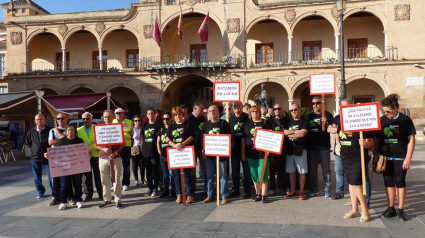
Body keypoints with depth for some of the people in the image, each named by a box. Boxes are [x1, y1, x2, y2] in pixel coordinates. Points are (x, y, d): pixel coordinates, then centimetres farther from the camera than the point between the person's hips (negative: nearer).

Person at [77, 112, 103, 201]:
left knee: (98, 175, 3)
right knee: (87, 176, 7)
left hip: (96, 155, -1)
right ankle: (89, 194, 17)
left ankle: (100, 193, 13)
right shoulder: (78, 130, 9)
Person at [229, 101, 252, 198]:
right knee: (235, 169, 11)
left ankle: (247, 190, 9)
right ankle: (235, 189, 22)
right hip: (234, 147, 5)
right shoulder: (231, 119, 13)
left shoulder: (247, 117, -3)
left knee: (246, 169, 1)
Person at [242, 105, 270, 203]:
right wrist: (243, 153, 10)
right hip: (250, 153, 3)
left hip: (262, 152, -3)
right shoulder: (247, 124, 11)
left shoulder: (264, 123, 3)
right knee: (254, 174, 8)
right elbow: (244, 139, 13)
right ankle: (258, 194, 19)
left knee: (262, 174, -4)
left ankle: (264, 195, 4)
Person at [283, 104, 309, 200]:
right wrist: (295, 131, -13)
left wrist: (289, 134, -5)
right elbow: (284, 131, 2)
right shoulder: (289, 121, 16)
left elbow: (302, 133, -14)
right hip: (289, 149, 5)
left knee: (302, 171, 0)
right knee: (291, 171, 9)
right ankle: (292, 191, 18)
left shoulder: (304, 121, -1)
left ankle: (301, 192, 8)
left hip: (300, 149, -5)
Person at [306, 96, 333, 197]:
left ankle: (327, 189, 11)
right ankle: (313, 188, 19)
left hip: (324, 147, -3)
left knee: (326, 168, 2)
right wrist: (306, 144, 5)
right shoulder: (309, 116, 10)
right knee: (312, 168, 8)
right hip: (311, 146, 3)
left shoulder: (327, 115, 1)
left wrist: (326, 123, -21)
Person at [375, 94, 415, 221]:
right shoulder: (381, 120, 4)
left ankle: (401, 210, 14)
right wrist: (375, 155, 7)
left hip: (400, 158, -3)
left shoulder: (405, 120, -5)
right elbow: (377, 139, 11)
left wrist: (408, 158, -9)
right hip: (385, 157, 4)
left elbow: (411, 139, -4)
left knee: (400, 183, 3)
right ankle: (391, 208, 19)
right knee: (389, 183, 9)